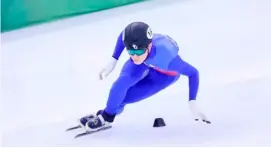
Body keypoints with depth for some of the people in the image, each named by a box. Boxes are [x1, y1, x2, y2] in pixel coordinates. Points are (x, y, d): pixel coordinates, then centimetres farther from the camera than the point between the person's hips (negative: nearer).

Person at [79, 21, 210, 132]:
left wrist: (192, 104, -33)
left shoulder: (168, 58, -46)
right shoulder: (135, 41, -37)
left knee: (126, 97, -14)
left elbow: (193, 73, -29)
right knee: (123, 82, -25)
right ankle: (107, 113, -2)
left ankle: (107, 116, 14)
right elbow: (123, 34, -11)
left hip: (166, 74, -2)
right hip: (146, 61, 2)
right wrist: (112, 62, -12)